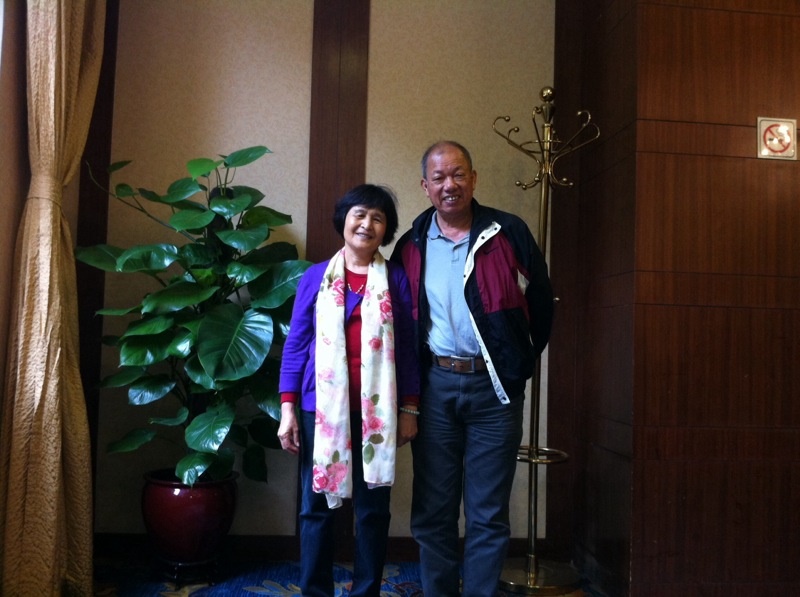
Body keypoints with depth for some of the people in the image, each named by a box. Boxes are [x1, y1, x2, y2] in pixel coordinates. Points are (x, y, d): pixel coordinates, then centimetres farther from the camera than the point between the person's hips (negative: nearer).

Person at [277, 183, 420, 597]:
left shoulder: (396, 279, 4)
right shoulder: (315, 277, 4)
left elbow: (408, 346, 5)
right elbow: (295, 344, 4)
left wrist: (409, 408, 2)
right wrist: (287, 408, -2)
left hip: (376, 409, 0)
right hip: (322, 408, 0)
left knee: (373, 508, 9)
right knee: (317, 506, 8)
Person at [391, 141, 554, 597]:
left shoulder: (509, 233, -3)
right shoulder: (412, 244, 5)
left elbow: (542, 302, 5)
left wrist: (525, 361, 4)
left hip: (494, 388, -2)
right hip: (435, 386, 2)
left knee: (489, 514, 7)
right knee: (433, 509, 10)